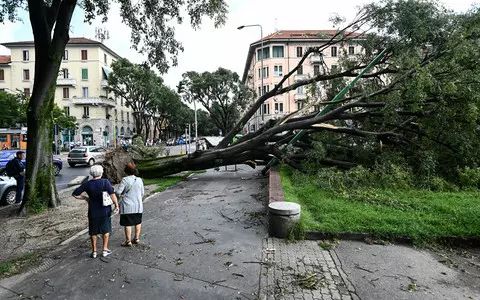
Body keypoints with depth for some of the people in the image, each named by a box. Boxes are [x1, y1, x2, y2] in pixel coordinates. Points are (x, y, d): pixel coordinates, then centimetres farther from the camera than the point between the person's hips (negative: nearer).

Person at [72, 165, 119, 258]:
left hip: (93, 212, 2)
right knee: (106, 230, 16)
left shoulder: (87, 184, -6)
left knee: (93, 232, 16)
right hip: (105, 211, -2)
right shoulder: (105, 182, -14)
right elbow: (112, 195, -18)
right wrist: (116, 206, -9)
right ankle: (105, 250, 20)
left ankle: (94, 251, 24)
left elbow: (75, 194, -1)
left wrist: (85, 198, 11)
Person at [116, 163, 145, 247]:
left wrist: (121, 196, 6)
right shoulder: (139, 180, 0)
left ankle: (128, 241, 14)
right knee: (138, 222, 18)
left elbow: (118, 192, -16)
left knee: (127, 224, 6)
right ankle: (136, 238, 27)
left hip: (127, 206, -4)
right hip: (138, 205, 4)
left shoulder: (125, 180, -14)